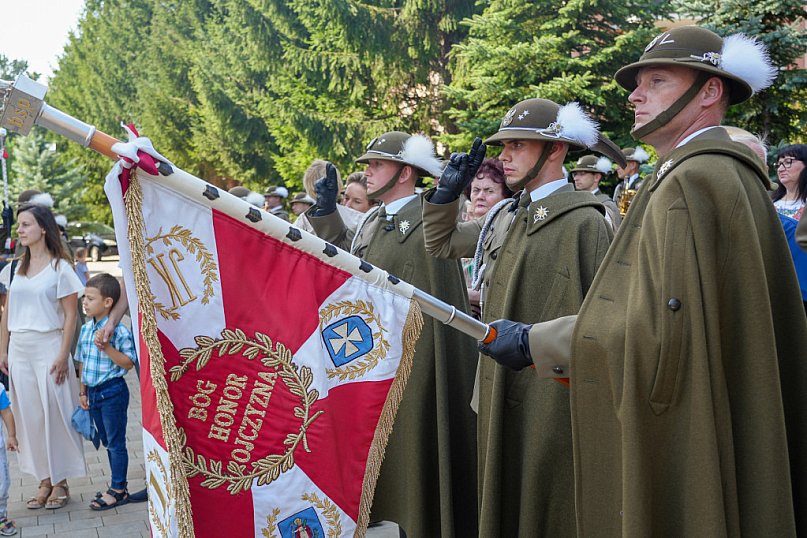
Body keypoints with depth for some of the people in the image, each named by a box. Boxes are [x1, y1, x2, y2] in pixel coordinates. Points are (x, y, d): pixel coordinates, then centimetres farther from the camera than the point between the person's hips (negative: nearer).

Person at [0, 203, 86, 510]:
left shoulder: (59, 268, -3)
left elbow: (70, 314, -6)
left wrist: (63, 354, -12)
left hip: (48, 347, -5)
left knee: (55, 414, 0)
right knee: (29, 416, 7)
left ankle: (60, 482, 10)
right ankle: (44, 481, 16)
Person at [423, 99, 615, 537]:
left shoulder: (584, 221, -12)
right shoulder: (505, 216, 11)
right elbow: (441, 243, 23)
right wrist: (447, 190, 8)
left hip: (553, 398, -7)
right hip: (500, 392, 7)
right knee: (501, 501, 18)